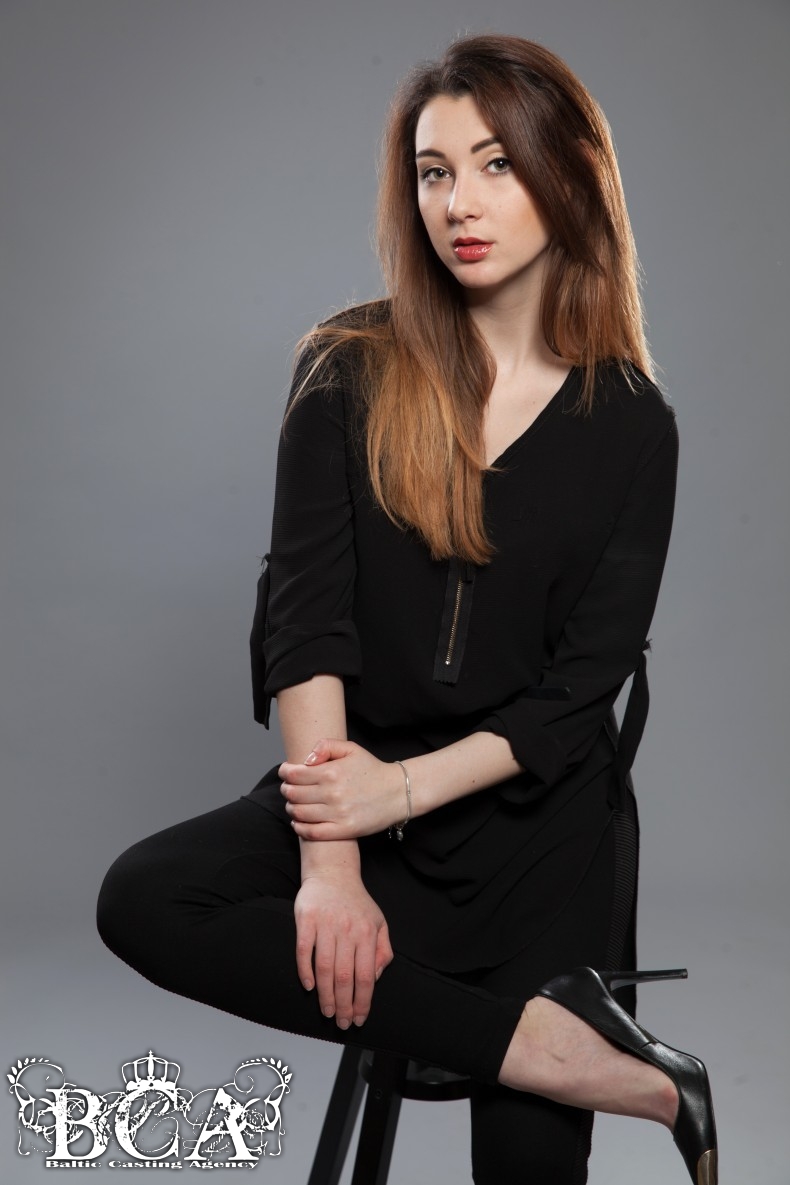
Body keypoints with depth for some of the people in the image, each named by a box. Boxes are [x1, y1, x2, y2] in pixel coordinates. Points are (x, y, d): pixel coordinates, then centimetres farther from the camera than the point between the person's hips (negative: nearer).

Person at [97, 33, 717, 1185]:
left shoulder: (630, 423, 0)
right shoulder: (350, 371, 1)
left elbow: (582, 686, -4)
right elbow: (305, 613, -10)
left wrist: (405, 787, -17)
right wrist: (328, 861, -20)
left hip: (534, 811, -2)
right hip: (358, 781, 2)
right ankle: (562, 1046, -23)